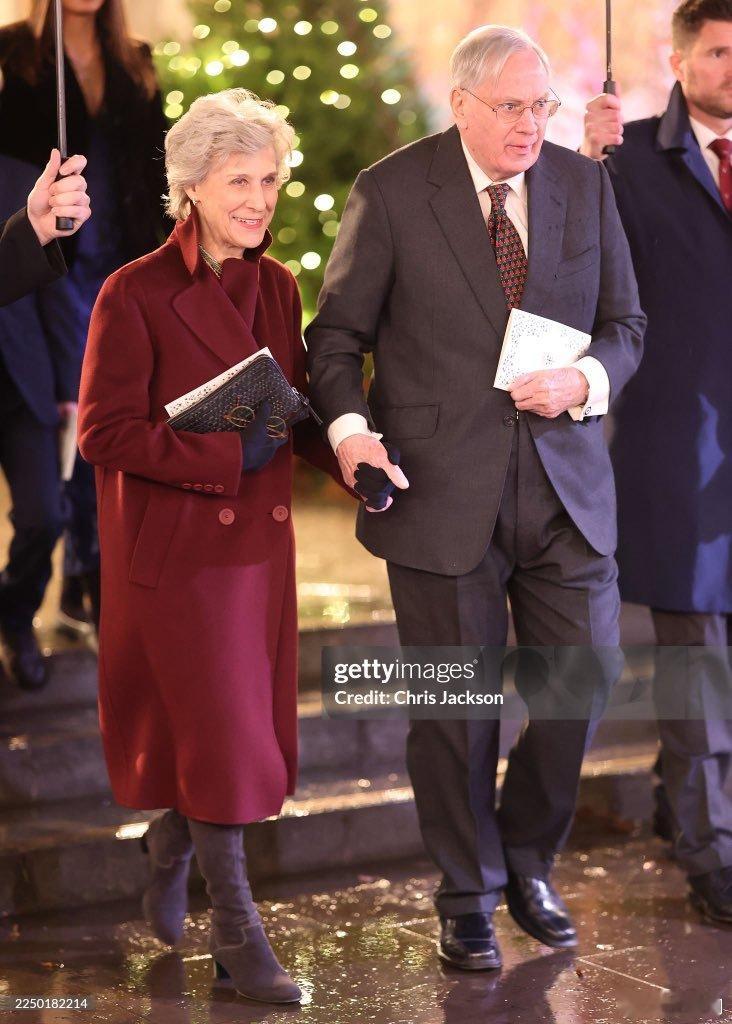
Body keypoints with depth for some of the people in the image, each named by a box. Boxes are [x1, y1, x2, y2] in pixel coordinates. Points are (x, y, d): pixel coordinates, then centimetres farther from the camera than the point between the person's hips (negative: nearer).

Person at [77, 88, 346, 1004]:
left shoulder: (277, 286, 7)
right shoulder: (136, 295, -12)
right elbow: (104, 430, -16)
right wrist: (230, 454, -21)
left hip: (259, 542, 6)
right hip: (174, 549, -6)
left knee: (248, 728, 14)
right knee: (217, 730, -3)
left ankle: (166, 862, 41)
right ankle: (235, 932, 11)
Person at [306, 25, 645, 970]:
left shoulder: (585, 185, 6)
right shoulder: (391, 192, -4)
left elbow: (625, 324, 10)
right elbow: (336, 333, -1)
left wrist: (584, 383, -11)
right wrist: (348, 427, -18)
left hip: (566, 485, 3)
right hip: (442, 492, -3)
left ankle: (528, 864, 31)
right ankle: (469, 894, 26)